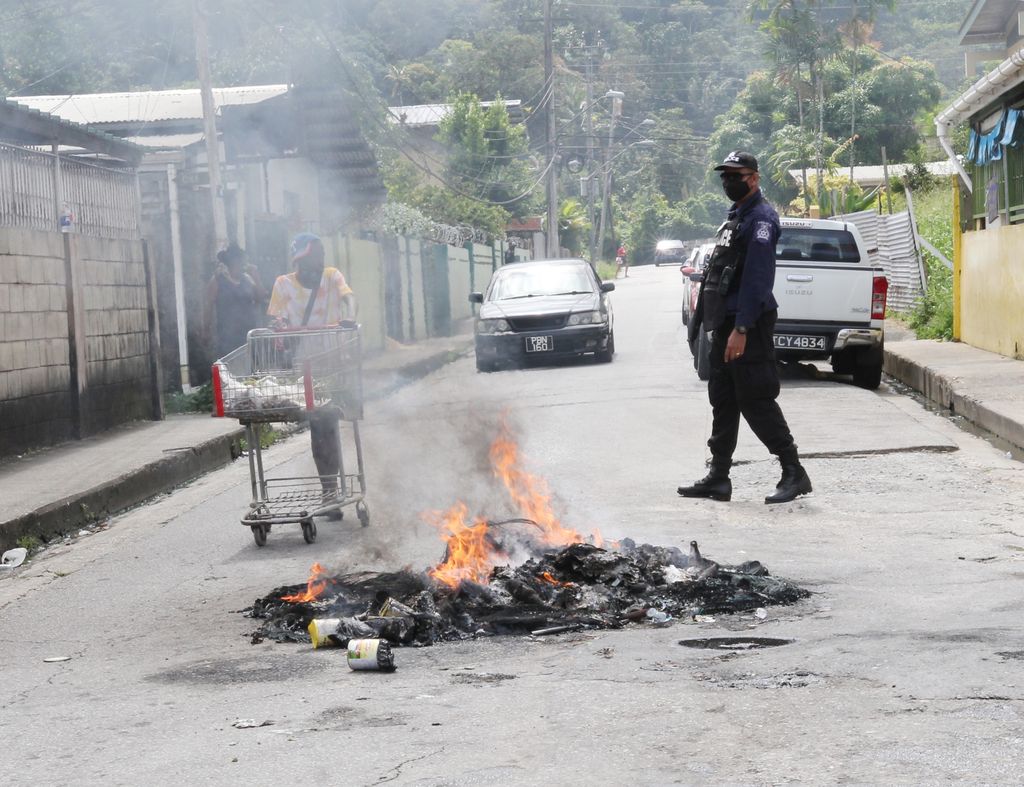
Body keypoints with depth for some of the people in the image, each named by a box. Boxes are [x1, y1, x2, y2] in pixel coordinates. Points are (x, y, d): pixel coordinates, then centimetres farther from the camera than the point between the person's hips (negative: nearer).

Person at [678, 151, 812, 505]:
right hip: (726, 323, 10)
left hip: (748, 325, -10)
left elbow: (756, 278, -20)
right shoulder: (735, 217, 20)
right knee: (723, 400, 11)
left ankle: (794, 473, -3)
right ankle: (718, 477, 15)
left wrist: (741, 329, -25)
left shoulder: (761, 217, -11)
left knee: (756, 401, -9)